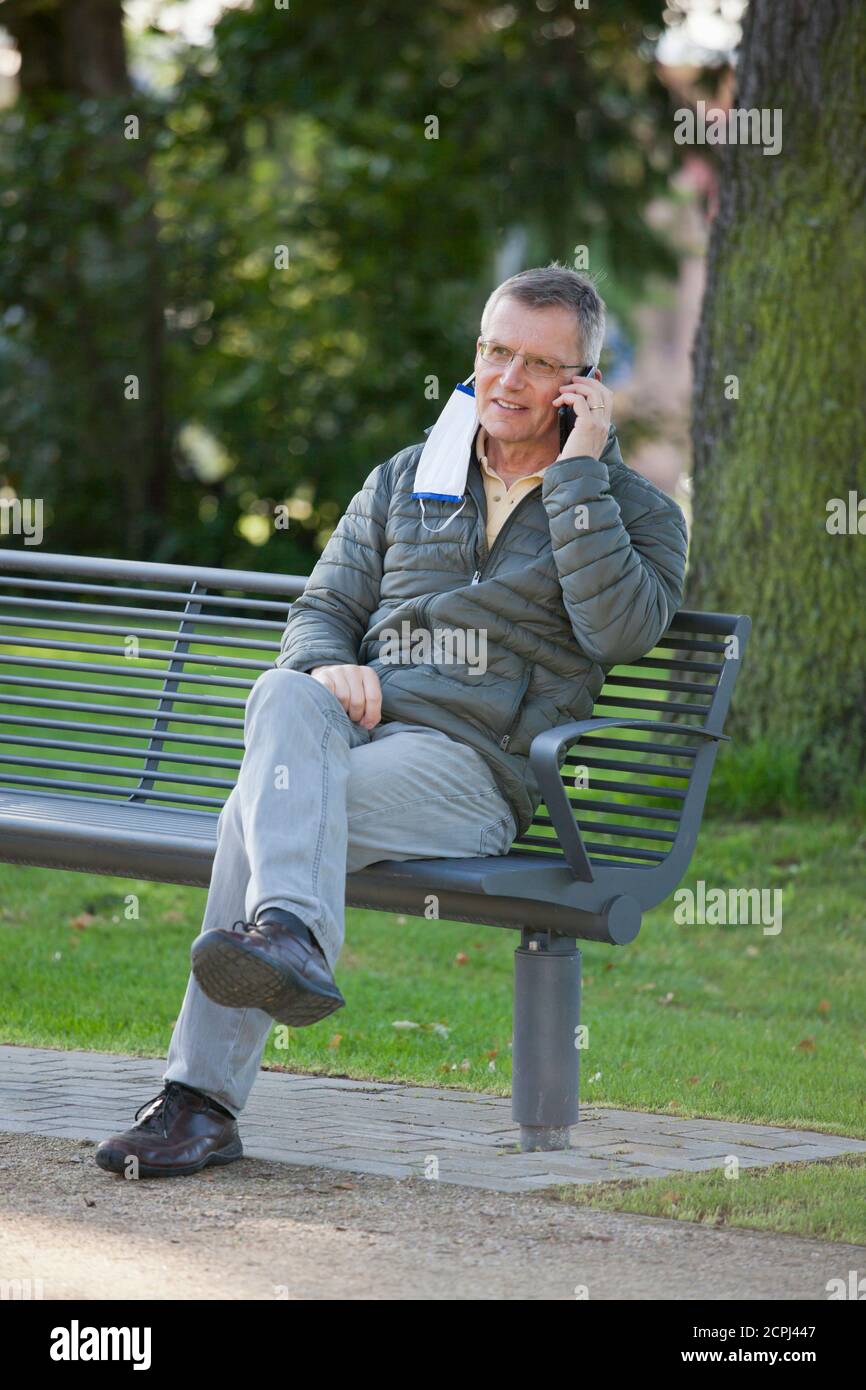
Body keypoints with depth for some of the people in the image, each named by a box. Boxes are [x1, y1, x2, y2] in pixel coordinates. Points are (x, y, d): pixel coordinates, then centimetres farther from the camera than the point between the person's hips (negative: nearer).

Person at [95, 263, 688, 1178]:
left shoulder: (636, 511, 12)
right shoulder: (404, 481, 24)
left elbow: (619, 630, -8)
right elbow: (320, 610, 20)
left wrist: (577, 470, -7)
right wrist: (327, 666, -5)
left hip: (469, 766, -4)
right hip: (356, 724, 4)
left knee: (257, 812, -30)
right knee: (285, 697, -34)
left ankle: (203, 1101, -38)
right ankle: (293, 937, -51)